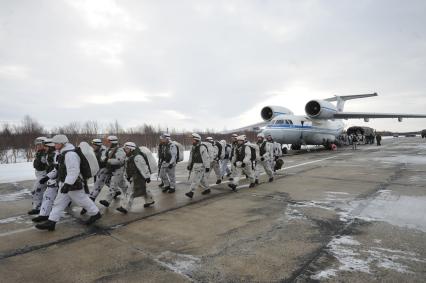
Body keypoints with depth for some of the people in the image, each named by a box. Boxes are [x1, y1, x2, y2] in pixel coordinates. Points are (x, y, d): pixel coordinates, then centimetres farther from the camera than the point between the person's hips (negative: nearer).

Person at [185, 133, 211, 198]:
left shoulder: (202, 148, -15)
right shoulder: (192, 147, 11)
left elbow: (206, 158, -16)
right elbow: (191, 157, 20)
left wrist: (207, 167, -17)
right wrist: (189, 165, 20)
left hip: (200, 165, -8)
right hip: (194, 165, 8)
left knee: (195, 179, -11)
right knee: (202, 178, 16)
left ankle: (191, 192, -11)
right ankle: (207, 189, 30)